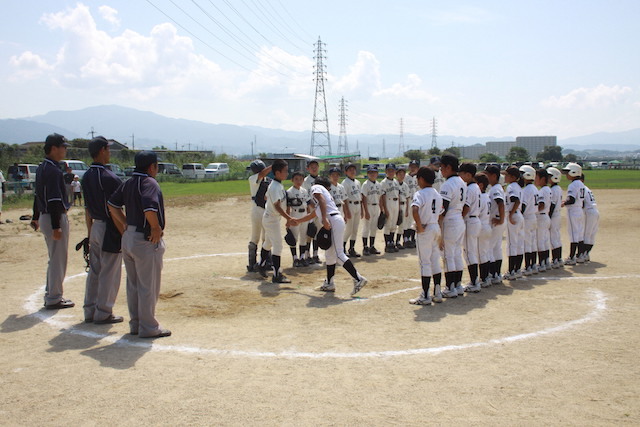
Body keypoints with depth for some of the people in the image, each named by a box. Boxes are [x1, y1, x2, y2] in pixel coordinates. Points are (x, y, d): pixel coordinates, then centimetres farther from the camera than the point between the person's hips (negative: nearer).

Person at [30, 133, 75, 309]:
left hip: (45, 217, 10)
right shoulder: (53, 170, -18)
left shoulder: (41, 168, 13)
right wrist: (56, 226, -25)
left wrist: (36, 217, 28)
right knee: (58, 260, -2)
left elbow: (38, 195, 21)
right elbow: (54, 201, -23)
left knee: (54, 259, 19)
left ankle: (50, 295, 26)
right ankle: (54, 299, 6)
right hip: (55, 217, -10)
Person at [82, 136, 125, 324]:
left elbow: (87, 208, 13)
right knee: (109, 273, 2)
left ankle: (90, 311, 25)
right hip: (110, 230, -8)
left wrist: (90, 232, 19)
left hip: (95, 229, 8)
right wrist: (125, 233, -14)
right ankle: (103, 313, 10)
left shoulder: (86, 177, 8)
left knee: (94, 272, 16)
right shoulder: (108, 177, -18)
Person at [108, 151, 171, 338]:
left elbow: (112, 205, 11)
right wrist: (156, 228, -16)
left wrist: (127, 225, 10)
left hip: (128, 237, 8)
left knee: (133, 285, 16)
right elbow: (149, 209, -30)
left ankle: (135, 324, 27)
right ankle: (148, 327, 10)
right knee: (149, 286, 2)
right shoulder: (150, 183, -16)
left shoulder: (128, 183, 9)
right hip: (146, 240, -8)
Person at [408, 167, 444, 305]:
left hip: (425, 230, -7)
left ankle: (425, 296, 2)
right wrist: (440, 235, 17)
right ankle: (438, 293, 19)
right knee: (435, 261, 14)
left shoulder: (420, 194, -13)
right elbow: (441, 214, 14)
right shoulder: (438, 194, 12)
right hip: (436, 228, 8)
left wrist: (419, 226, -22)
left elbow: (414, 209, -32)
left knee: (425, 263, -2)